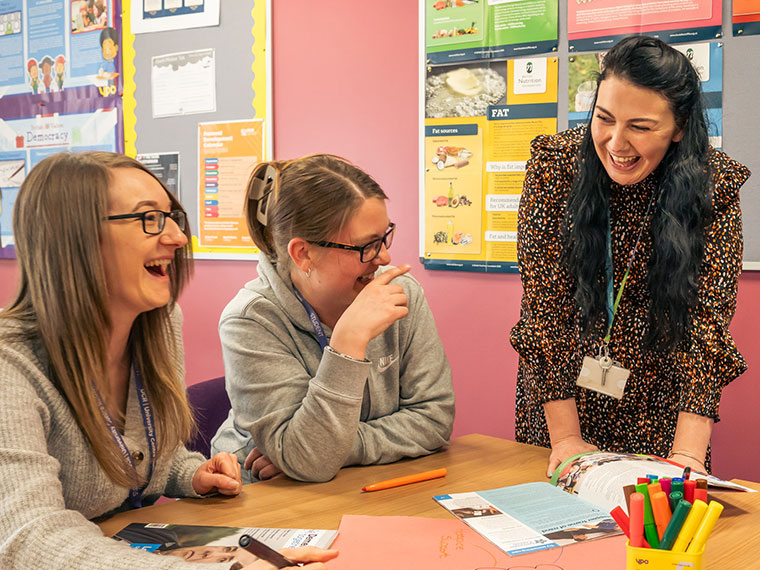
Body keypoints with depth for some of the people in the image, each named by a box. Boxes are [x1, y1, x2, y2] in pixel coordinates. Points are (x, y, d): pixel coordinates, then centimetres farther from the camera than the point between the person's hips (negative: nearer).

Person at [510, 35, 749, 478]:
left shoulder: (715, 186, -16)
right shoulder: (553, 164, -16)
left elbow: (706, 319, -19)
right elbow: (545, 303, -17)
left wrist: (687, 455, -29)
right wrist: (566, 437, -20)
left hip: (660, 404, 0)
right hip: (559, 390, 1)